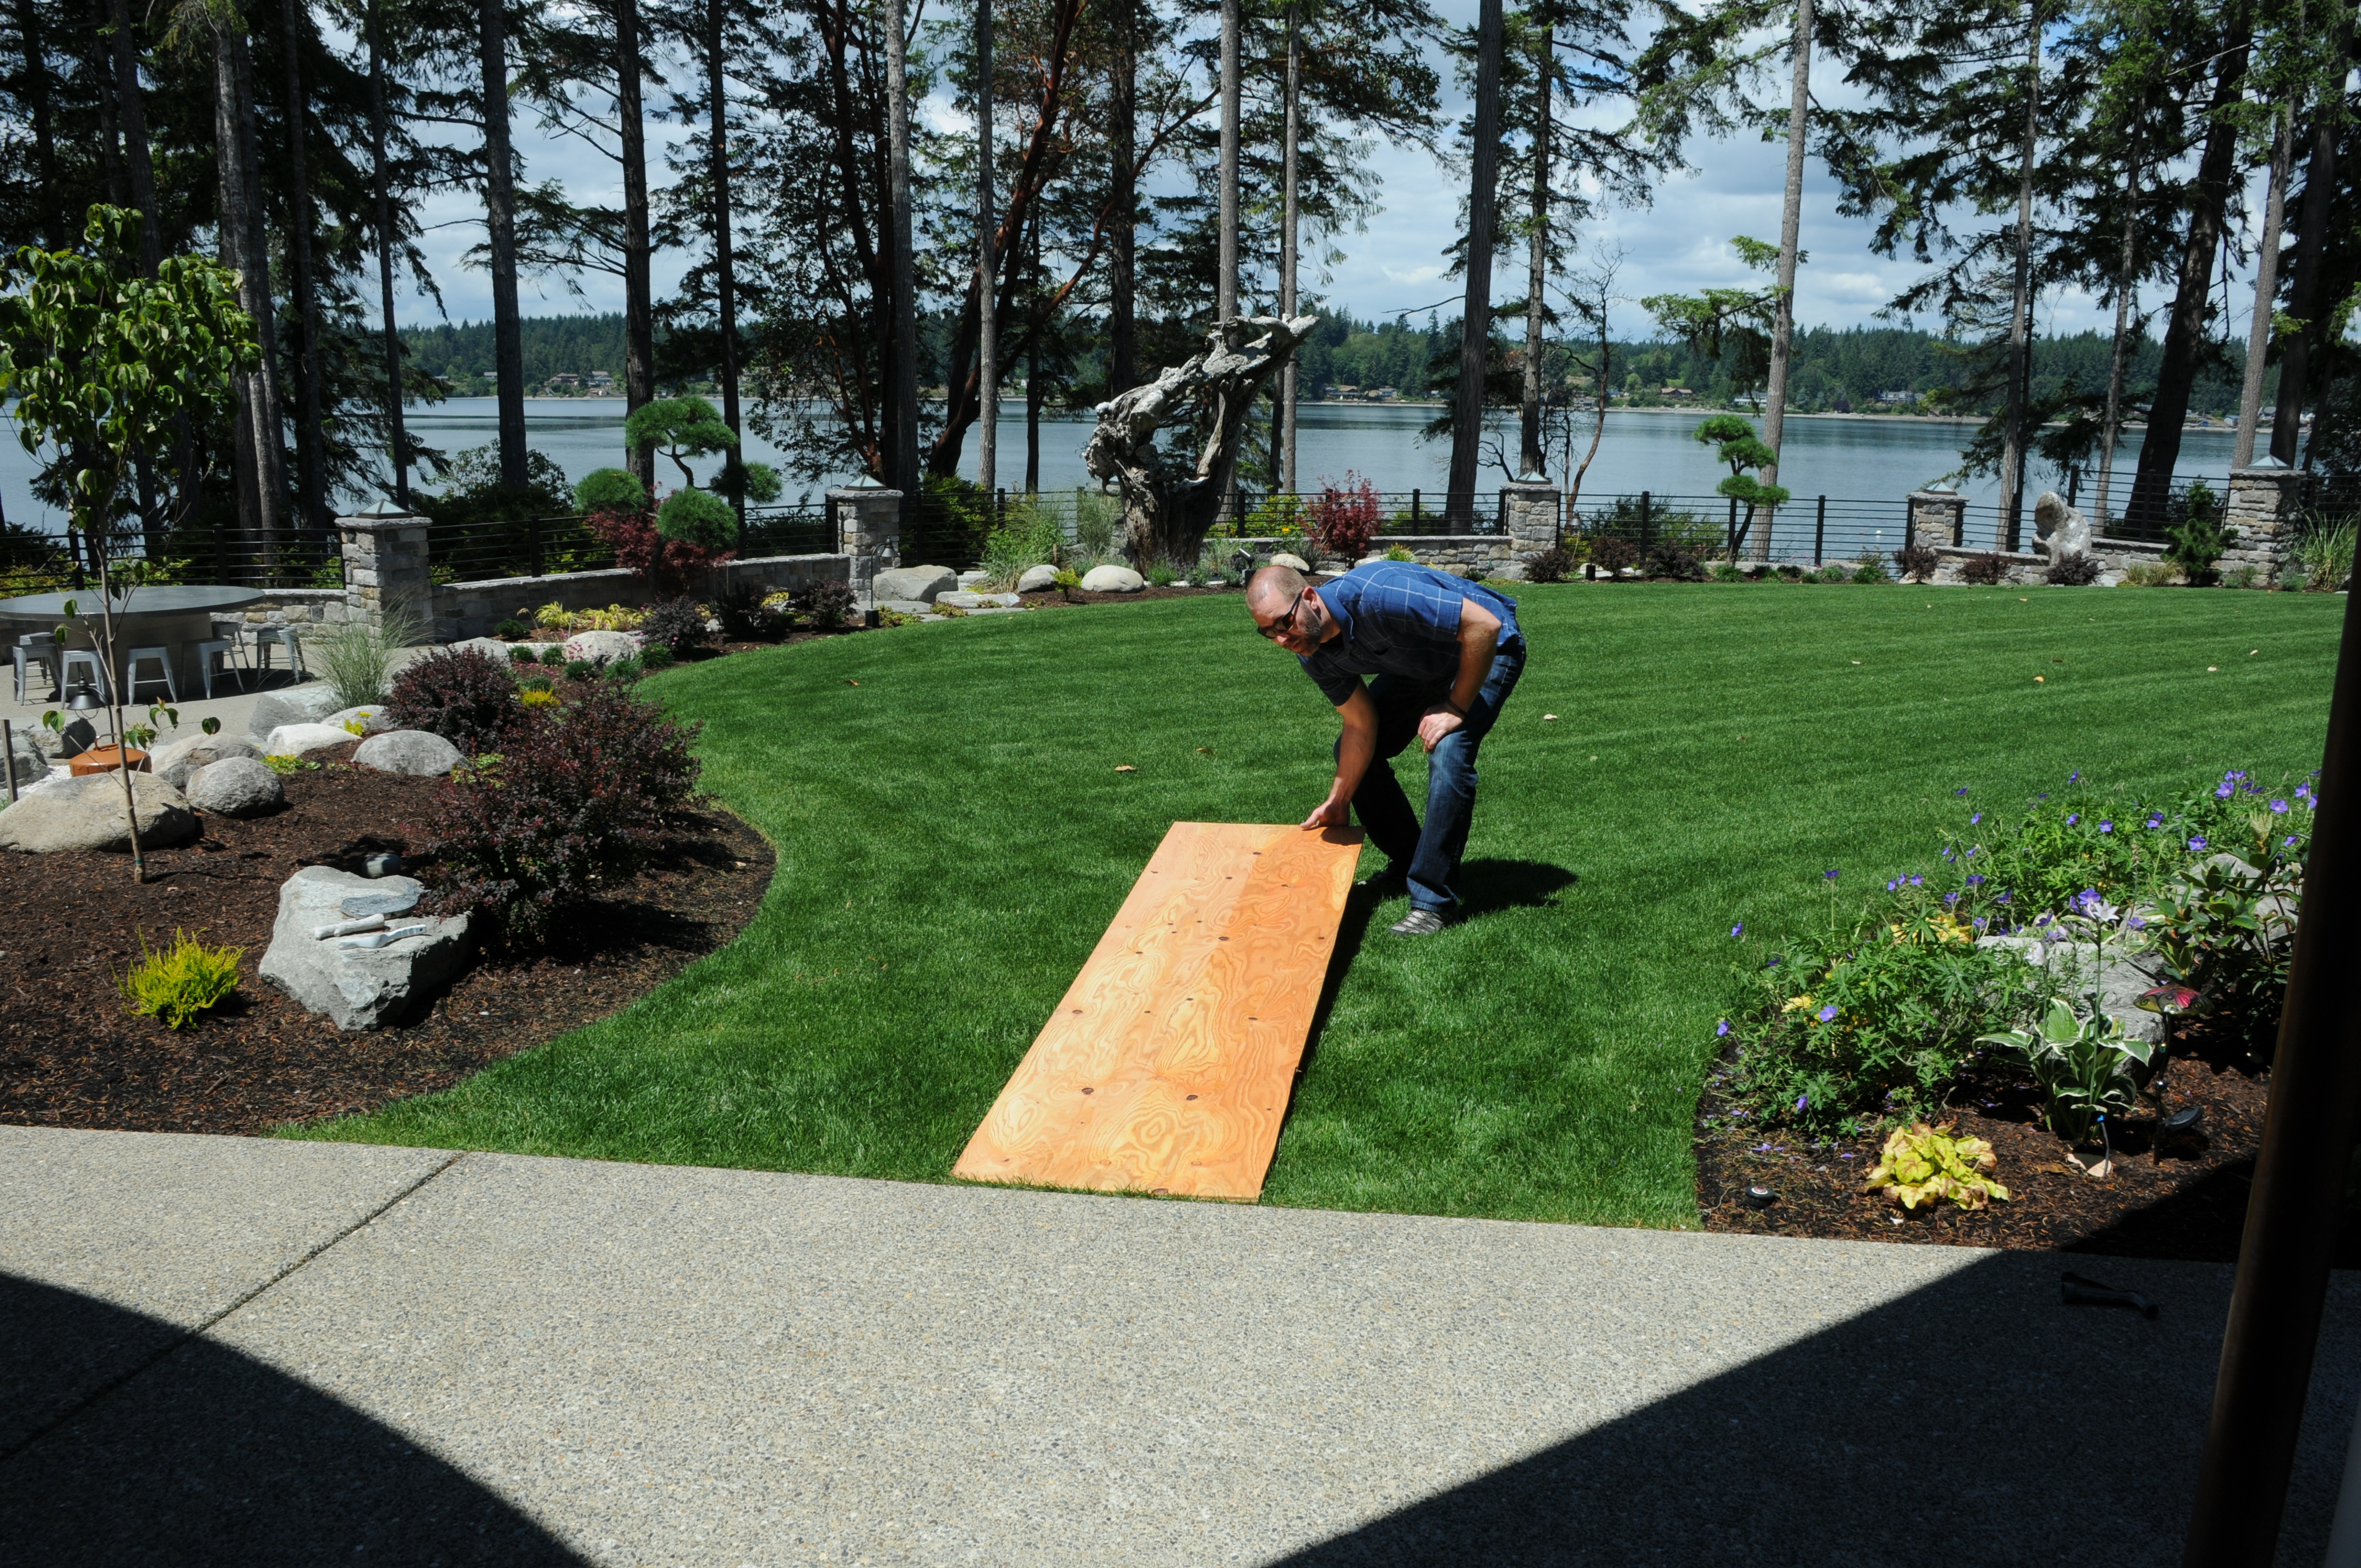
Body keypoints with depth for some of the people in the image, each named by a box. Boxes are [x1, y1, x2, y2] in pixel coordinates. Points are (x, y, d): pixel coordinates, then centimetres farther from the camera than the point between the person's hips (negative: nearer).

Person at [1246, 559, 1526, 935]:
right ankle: (1407, 865, 22)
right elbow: (1360, 724, -6)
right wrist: (1338, 802, -4)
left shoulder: (1376, 597, -39)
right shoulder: (1312, 652, -15)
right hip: (1418, 665, 8)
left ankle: (1434, 900, -18)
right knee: (1353, 750, 5)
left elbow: (1484, 625, -36)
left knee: (1447, 755, -27)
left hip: (1486, 650, -8)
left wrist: (1456, 708, -27)